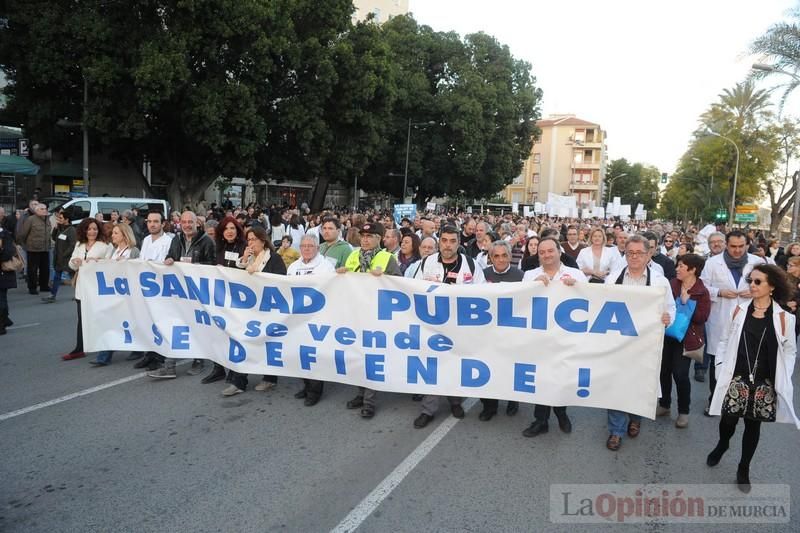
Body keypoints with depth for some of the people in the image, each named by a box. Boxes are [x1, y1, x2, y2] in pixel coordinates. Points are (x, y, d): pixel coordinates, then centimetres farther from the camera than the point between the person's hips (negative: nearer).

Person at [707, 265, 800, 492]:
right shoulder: (739, 310, 0)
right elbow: (725, 340, 7)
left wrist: (782, 380, -3)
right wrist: (721, 365, -1)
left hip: (765, 383, 0)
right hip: (736, 378, 1)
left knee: (753, 425, 10)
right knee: (728, 419, 2)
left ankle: (743, 469, 29)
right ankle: (722, 445, 37)